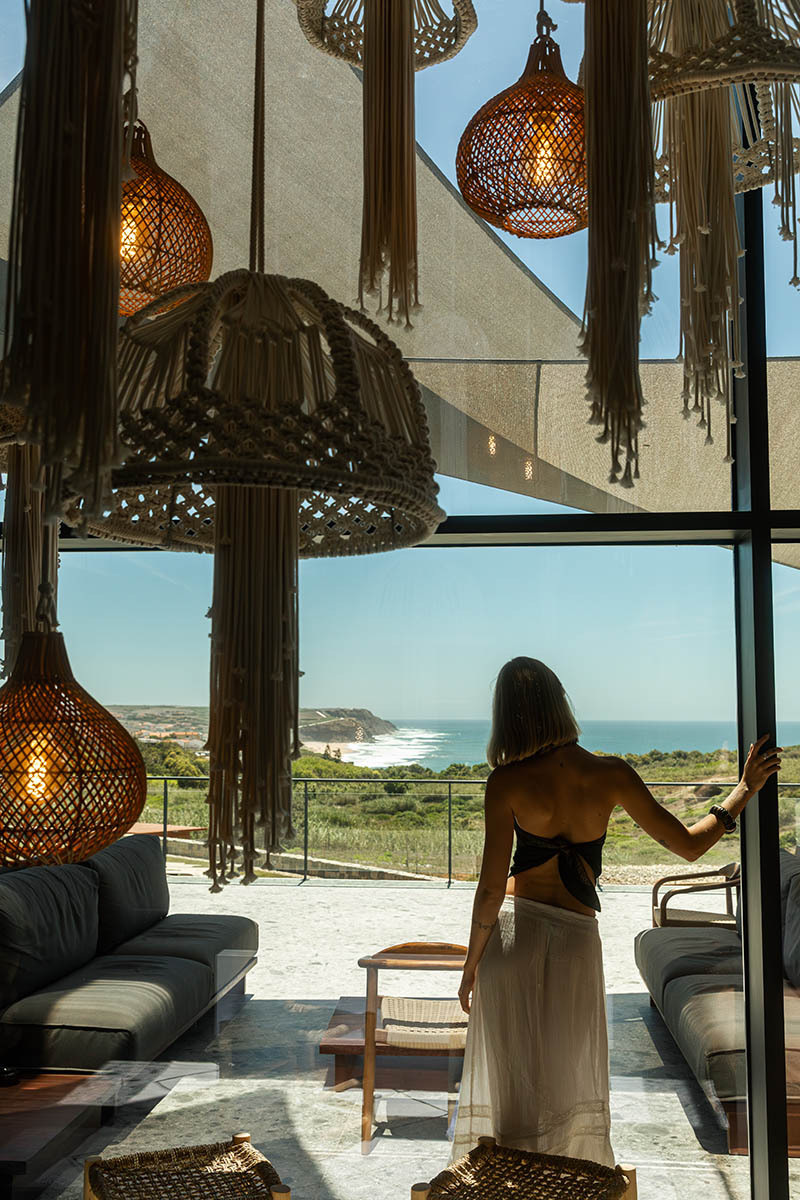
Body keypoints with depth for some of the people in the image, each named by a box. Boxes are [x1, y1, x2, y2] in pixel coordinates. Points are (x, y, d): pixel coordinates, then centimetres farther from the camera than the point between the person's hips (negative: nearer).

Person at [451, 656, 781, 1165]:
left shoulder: (506, 783, -12)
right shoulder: (610, 775, -8)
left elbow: (492, 887, -12)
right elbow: (688, 845, -2)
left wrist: (472, 963, 1)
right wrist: (745, 790, 9)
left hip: (514, 931, -1)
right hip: (577, 937, 1)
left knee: (511, 1078, 13)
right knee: (571, 1080, 19)